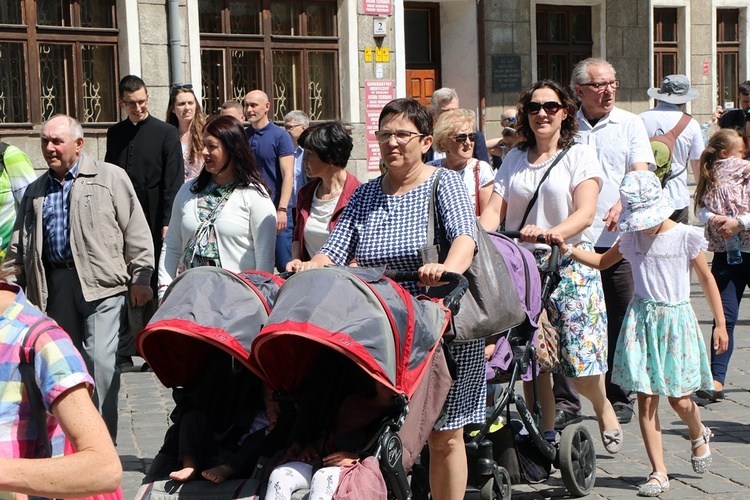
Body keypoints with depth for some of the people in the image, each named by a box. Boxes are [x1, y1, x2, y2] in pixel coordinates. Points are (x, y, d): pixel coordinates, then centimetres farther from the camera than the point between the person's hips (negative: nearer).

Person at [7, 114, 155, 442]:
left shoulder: (110, 177, 4)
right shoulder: (35, 191, 19)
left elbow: (136, 232, 2)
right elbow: (19, 244, 21)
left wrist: (140, 278, -3)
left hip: (102, 282, -5)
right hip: (55, 285, 5)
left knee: (100, 360, -12)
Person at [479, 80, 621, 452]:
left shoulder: (580, 156, 2)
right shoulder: (515, 159, 15)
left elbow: (585, 214, -11)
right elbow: (494, 209, 6)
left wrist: (550, 233, -30)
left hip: (569, 265, -3)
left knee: (579, 357, -7)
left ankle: (603, 407, 23)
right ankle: (545, 431, 15)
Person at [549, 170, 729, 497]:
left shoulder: (687, 237, -5)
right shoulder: (631, 237, 4)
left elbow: (707, 280, 2)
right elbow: (602, 262, 18)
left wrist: (720, 324, 2)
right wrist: (567, 249, 4)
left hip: (676, 319, -2)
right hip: (641, 319, 3)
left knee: (678, 398, -2)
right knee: (646, 399, -3)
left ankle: (699, 435, 35)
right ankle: (658, 473, 6)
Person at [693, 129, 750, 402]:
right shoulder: (711, 178, 7)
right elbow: (702, 207, -4)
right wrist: (713, 219, -17)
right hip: (725, 254, 0)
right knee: (725, 317, 2)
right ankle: (716, 381, 5)